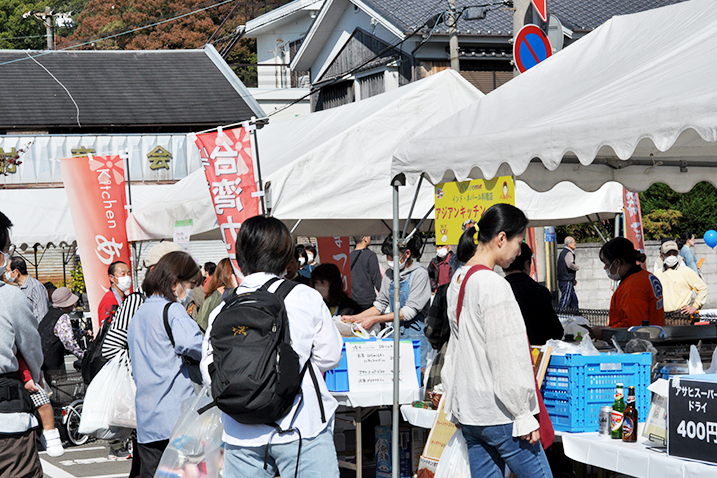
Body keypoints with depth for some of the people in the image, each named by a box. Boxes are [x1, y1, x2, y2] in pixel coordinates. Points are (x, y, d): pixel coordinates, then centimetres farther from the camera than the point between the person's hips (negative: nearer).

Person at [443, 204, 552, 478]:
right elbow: (507, 359, -18)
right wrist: (524, 416, -13)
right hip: (498, 414, -9)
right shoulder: (494, 285, -17)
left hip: (468, 413, 9)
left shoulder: (458, 280, 11)